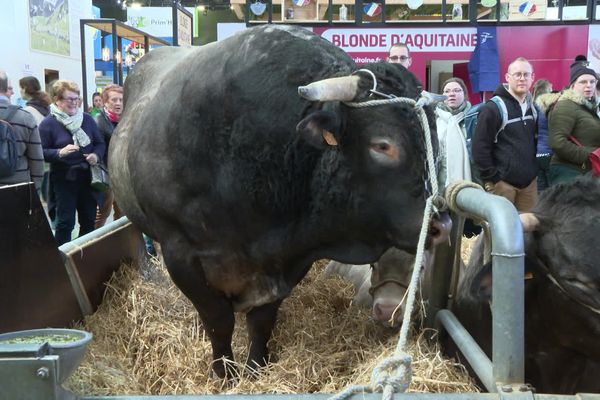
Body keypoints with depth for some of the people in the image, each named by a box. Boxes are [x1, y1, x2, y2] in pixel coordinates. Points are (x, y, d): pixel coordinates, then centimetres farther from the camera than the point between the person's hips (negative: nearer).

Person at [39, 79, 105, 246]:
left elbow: (100, 143, 11)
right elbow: (41, 152, -9)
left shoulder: (87, 119, 6)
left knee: (89, 219, 12)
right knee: (65, 221, 0)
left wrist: (96, 155, -9)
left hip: (87, 176, 5)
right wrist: (60, 152, -26)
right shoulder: (48, 123, -6)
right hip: (63, 178, -4)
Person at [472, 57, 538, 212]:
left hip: (529, 181, 7)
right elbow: (480, 147, -13)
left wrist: (534, 171, 12)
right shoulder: (493, 108, -9)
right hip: (503, 182, -6)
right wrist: (492, 178, -13)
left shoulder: (532, 108, 14)